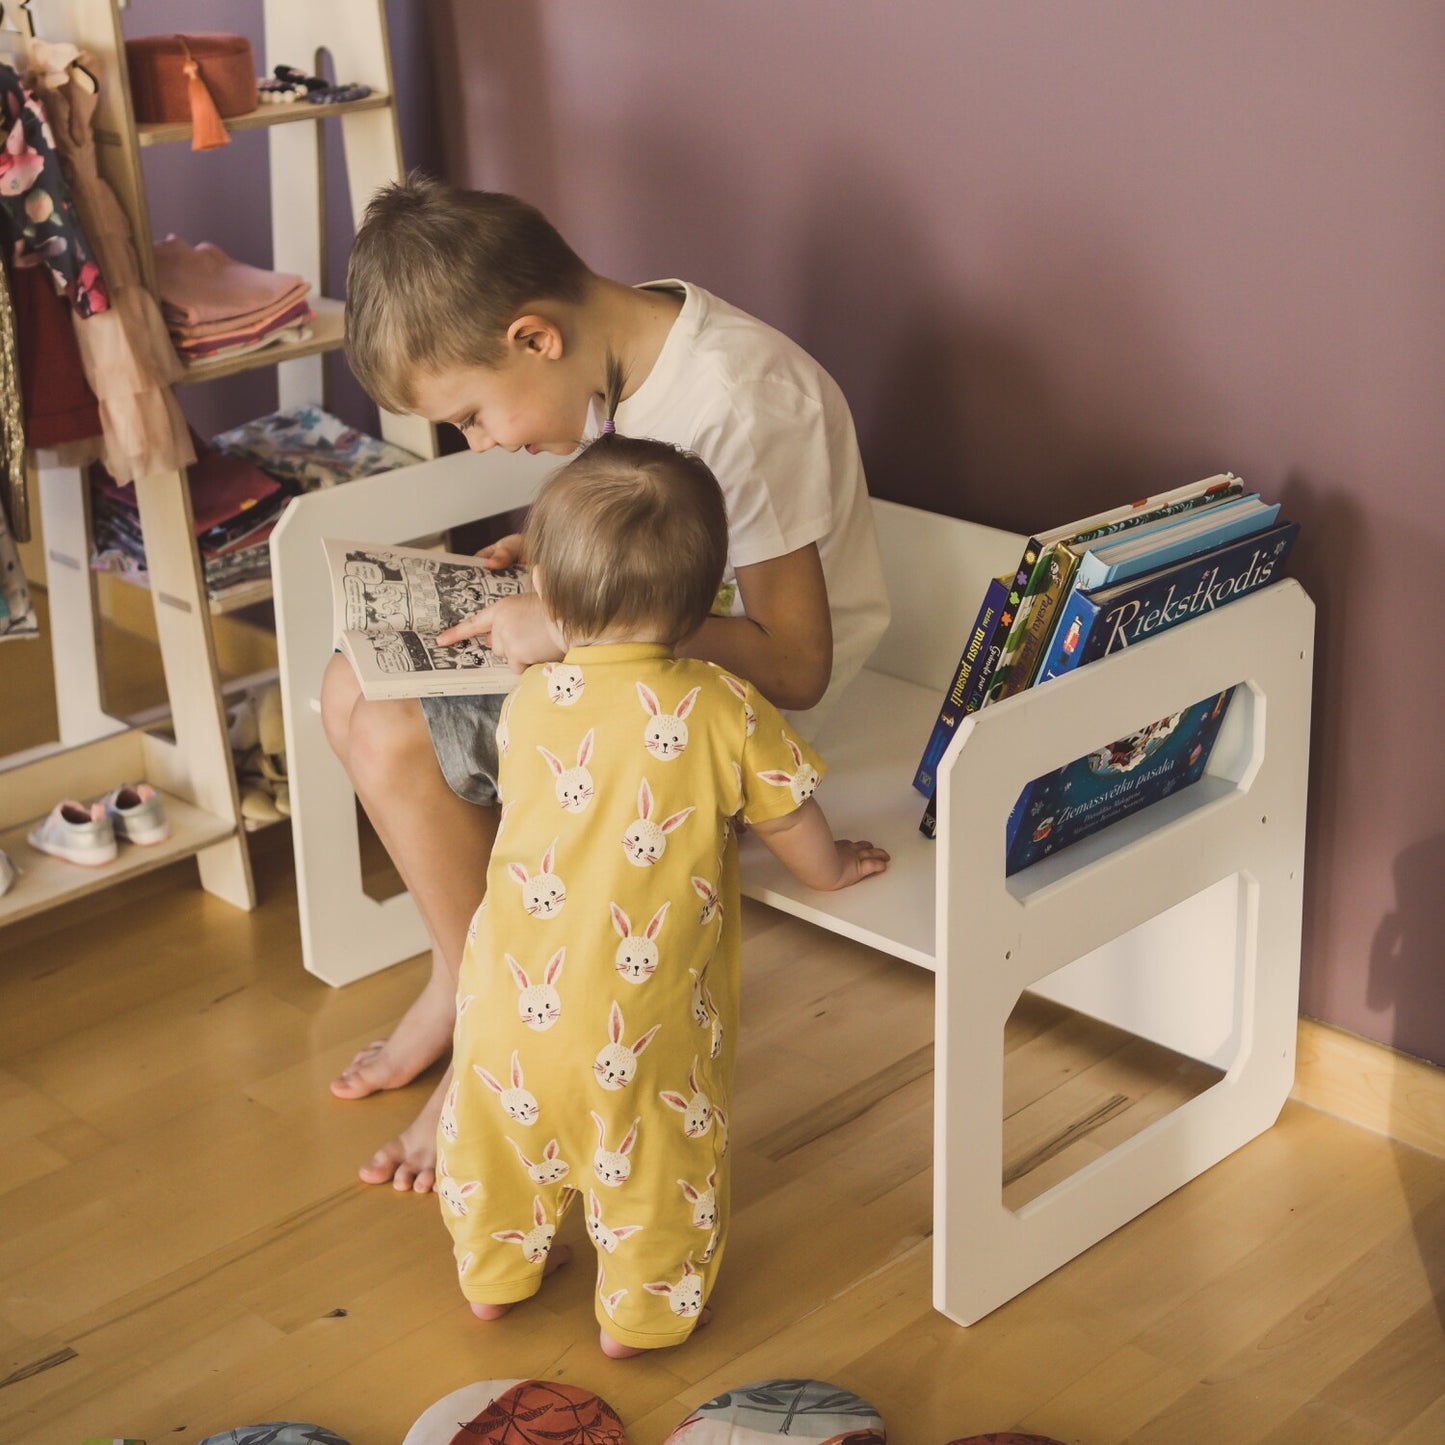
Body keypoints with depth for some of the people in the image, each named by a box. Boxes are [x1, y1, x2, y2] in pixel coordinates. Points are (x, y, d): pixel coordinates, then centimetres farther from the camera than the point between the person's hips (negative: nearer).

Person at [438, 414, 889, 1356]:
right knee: (652, 1161, 18)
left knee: (502, 1132, 26)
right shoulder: (722, 712, -14)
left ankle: (495, 1275, 46)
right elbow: (792, 827, -2)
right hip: (640, 1019, -3)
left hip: (515, 994, 4)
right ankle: (645, 1315, 34)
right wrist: (836, 870, 21)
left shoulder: (529, 704, -5)